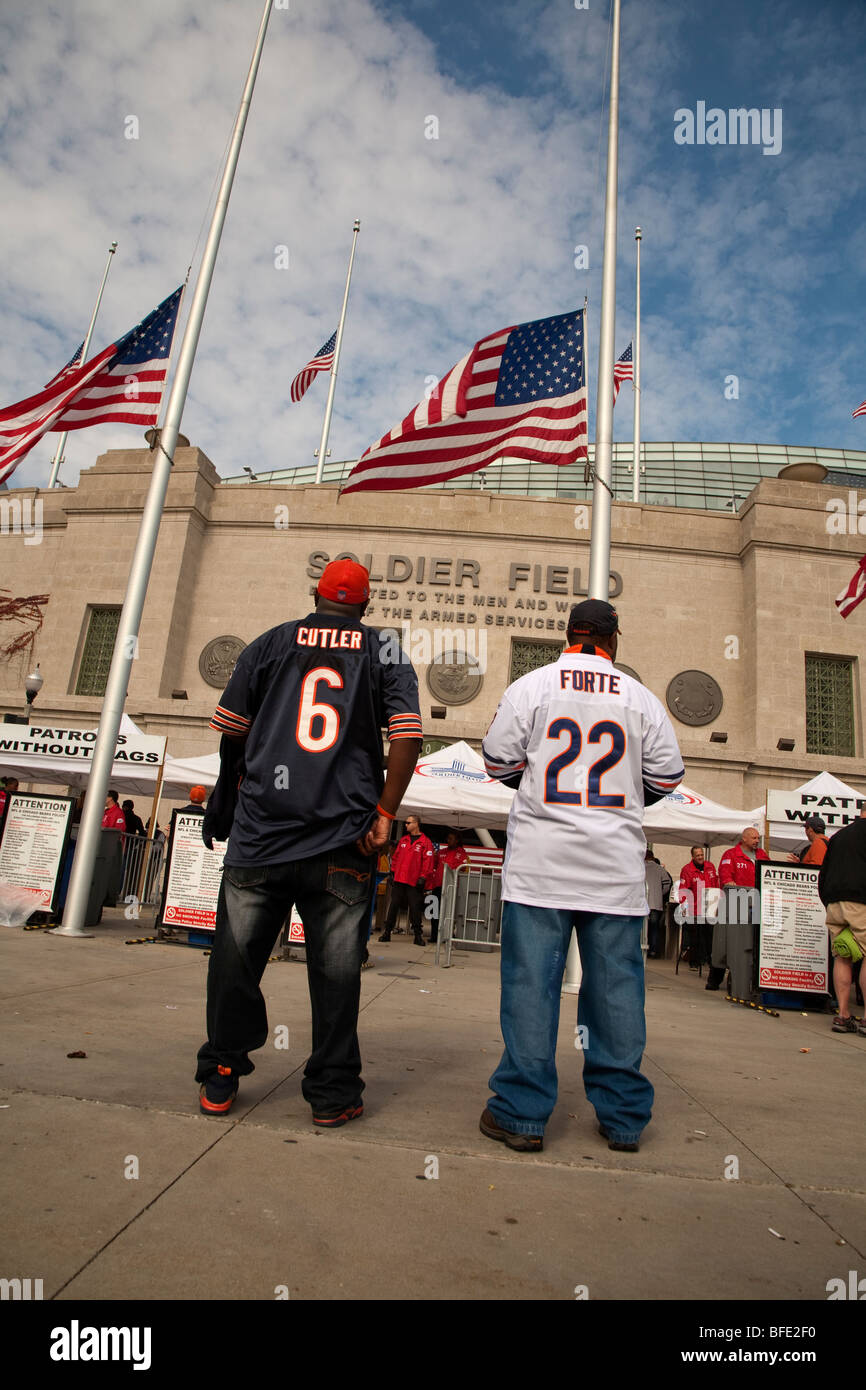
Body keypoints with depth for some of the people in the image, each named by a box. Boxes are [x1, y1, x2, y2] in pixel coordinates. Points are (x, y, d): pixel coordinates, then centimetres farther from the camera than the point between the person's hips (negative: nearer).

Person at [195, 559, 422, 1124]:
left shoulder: (272, 642, 8)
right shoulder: (385, 653, 5)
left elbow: (230, 728, 11)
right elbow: (409, 737, -7)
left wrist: (232, 792, 28)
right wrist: (385, 814, -3)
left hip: (261, 831, 1)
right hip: (343, 839, -1)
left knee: (235, 960, 13)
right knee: (336, 971, 8)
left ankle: (220, 1079, 25)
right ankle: (332, 1093, 17)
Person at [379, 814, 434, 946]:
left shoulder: (425, 842, -3)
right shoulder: (403, 840, 14)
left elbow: (428, 861, -8)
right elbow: (395, 857, 18)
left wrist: (423, 877, -12)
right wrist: (393, 872, 13)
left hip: (414, 882, -5)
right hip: (398, 880, 5)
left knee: (415, 908, -2)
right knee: (393, 905, 7)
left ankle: (418, 935, 7)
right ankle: (387, 931, 15)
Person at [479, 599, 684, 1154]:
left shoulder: (531, 686, 2)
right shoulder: (641, 697, 6)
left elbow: (498, 759, 3)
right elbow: (668, 775, 8)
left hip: (541, 858, -1)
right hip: (616, 863, 2)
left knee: (530, 981, 2)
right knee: (617, 985, 9)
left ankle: (521, 1114, 7)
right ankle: (623, 1117, 19)